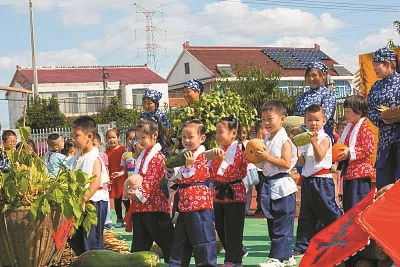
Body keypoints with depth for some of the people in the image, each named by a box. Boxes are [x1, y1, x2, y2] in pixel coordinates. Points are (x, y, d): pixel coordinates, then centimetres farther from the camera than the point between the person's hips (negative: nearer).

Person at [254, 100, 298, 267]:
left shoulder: (284, 140, -11)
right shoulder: (266, 140, 14)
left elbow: (286, 163, -18)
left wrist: (267, 157, -22)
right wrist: (257, 158, 1)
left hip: (281, 186, -10)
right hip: (269, 184, 10)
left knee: (282, 225, -5)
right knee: (272, 223, 13)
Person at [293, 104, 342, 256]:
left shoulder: (324, 138, -5)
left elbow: (319, 157, -17)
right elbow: (302, 162, 12)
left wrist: (314, 143, -29)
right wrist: (297, 153, -6)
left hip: (321, 180, -7)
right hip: (307, 180, 7)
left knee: (328, 211, -8)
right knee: (306, 215, 10)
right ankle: (302, 247, 15)